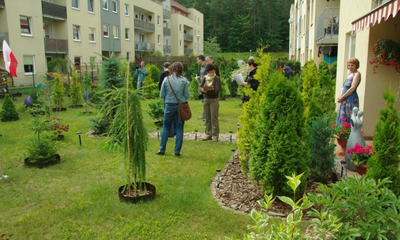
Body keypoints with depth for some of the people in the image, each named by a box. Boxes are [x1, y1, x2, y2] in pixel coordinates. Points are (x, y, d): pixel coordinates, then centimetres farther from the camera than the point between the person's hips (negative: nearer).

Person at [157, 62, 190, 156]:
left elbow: (161, 95, 0)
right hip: (181, 106, 0)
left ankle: (162, 149, 17)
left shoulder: (166, 80, -4)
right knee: (179, 128, 7)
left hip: (169, 105, 0)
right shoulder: (184, 81, -5)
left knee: (166, 127, 13)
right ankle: (177, 151, 10)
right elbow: (187, 95, -4)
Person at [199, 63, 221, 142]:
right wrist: (203, 90, -25)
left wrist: (207, 90, -19)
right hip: (206, 100, 5)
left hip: (214, 100, -5)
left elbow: (217, 90, -17)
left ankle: (215, 135, 4)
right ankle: (208, 134, 20)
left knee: (214, 118, -3)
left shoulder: (217, 78, -8)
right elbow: (200, 87, -3)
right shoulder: (205, 78, 6)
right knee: (207, 119, 10)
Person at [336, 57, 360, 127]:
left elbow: (352, 88, -15)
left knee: (349, 118, -8)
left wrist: (342, 97, -13)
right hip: (345, 101, 9)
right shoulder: (349, 74, 17)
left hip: (351, 100, -9)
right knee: (342, 118, 11)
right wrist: (340, 97, 4)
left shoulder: (357, 74, -8)